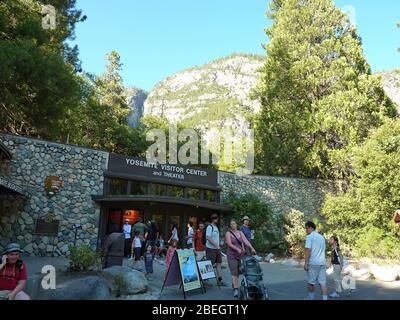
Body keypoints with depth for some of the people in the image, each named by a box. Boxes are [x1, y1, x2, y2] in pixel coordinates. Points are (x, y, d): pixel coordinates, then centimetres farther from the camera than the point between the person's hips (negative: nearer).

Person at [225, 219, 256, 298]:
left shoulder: (240, 233, 8)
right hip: (232, 255, -4)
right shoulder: (228, 233, -5)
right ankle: (236, 289, -12)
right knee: (234, 272, -9)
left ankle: (234, 284, 30)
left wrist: (252, 248, -16)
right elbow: (229, 244, -15)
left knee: (238, 271, 11)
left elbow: (246, 241, -3)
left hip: (241, 254, 4)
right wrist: (237, 249, -28)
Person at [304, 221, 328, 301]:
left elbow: (308, 250, -15)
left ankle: (311, 298, 16)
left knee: (311, 283, 7)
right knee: (323, 283, 3)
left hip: (313, 263, -6)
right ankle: (325, 298, -2)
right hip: (322, 263, 6)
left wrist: (306, 263, -13)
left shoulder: (309, 237, -8)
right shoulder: (321, 237, 15)